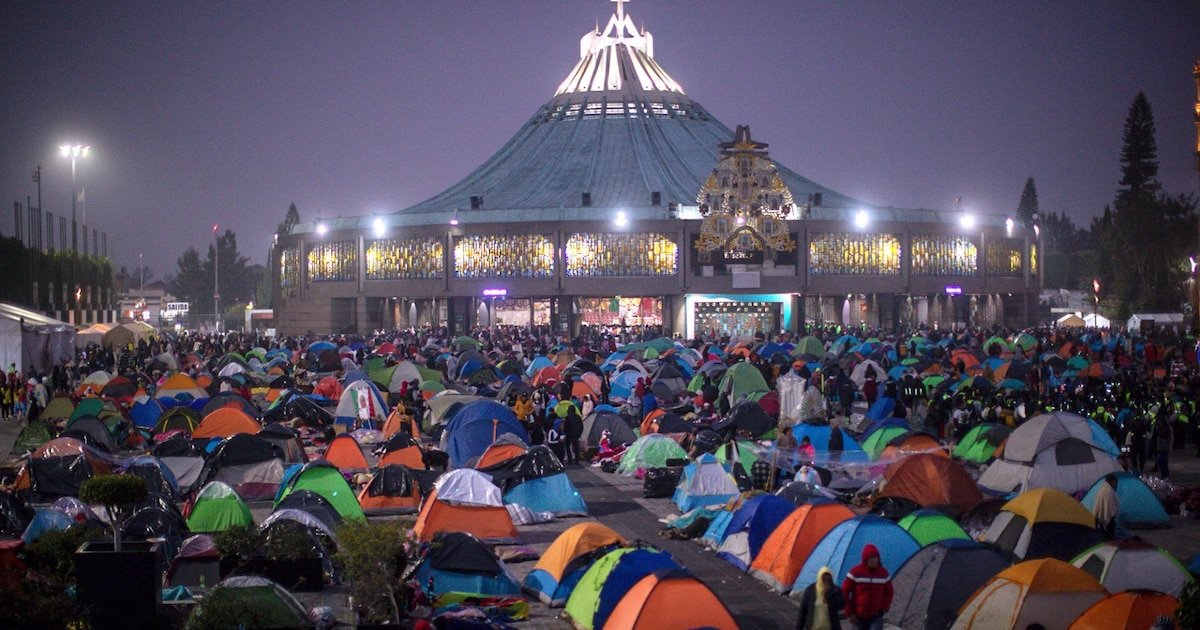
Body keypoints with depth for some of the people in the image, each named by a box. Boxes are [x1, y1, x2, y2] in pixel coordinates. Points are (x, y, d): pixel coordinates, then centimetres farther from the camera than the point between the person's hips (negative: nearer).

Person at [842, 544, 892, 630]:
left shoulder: (883, 573, 1)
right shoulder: (856, 572, -8)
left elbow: (888, 592, 13)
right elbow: (844, 592, -6)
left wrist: (884, 609, -1)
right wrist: (849, 613, -8)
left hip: (876, 616, 1)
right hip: (859, 616, -1)